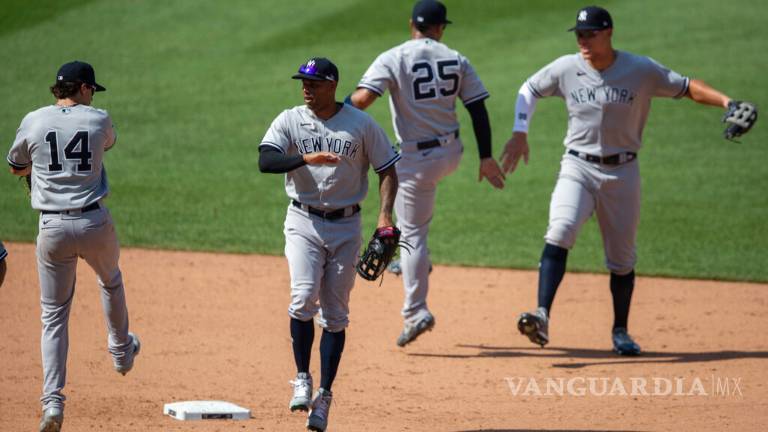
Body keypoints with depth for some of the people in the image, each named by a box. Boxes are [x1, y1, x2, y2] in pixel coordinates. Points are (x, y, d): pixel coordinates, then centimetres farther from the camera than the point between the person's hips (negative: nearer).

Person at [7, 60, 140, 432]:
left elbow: (16, 168, 13)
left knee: (54, 315, 5)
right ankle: (121, 352, 50)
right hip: (95, 223, 0)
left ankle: (52, 401, -6)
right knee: (110, 280, 32)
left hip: (52, 228, 0)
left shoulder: (33, 122, -2)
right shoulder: (99, 120, -1)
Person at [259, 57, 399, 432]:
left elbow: (387, 169, 4)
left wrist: (385, 214, -11)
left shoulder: (361, 124, 0)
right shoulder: (290, 120, -1)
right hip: (303, 222, 0)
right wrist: (306, 158, -32)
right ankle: (302, 379, -3)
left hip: (345, 225, 1)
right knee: (304, 298, -19)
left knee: (335, 314, 2)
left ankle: (324, 395, 9)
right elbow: (265, 161, -16)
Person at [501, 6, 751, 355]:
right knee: (560, 233, -25)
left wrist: (725, 101, -17)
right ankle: (542, 317, -33)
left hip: (623, 173, 0)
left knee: (622, 258, 8)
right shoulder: (566, 69, -3)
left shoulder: (641, 70, -7)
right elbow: (529, 89, 12)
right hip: (578, 168, 0)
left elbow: (686, 87, -2)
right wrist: (520, 134, 2)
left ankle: (620, 332, 26)